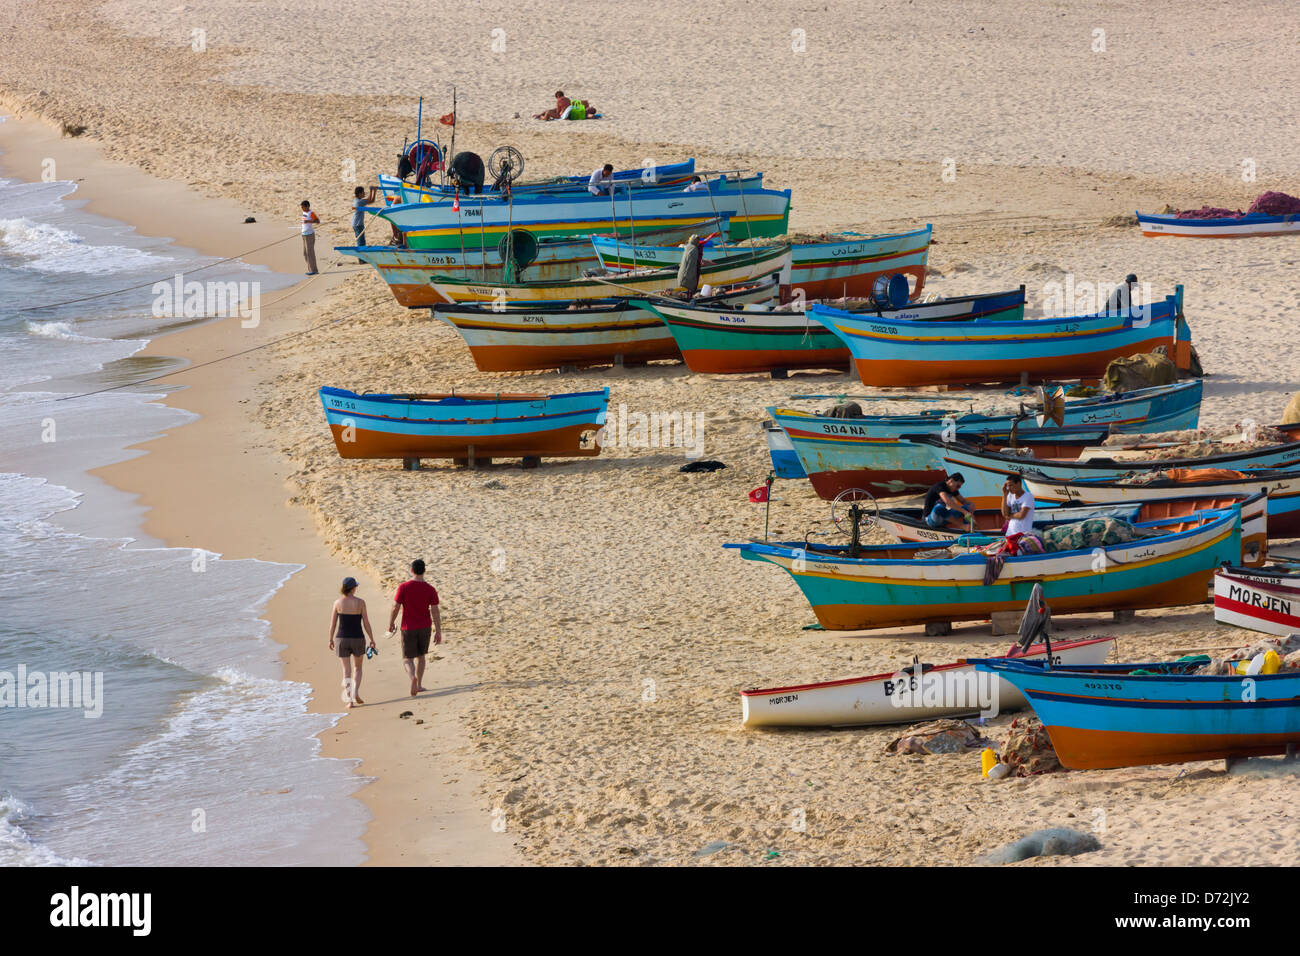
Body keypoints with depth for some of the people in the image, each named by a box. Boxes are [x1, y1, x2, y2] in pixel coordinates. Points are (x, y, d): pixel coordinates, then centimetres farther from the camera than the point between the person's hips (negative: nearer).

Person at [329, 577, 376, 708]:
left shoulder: (338, 603, -5)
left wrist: (331, 639, 13)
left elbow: (333, 624, 0)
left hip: (342, 639, 1)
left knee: (347, 671, 7)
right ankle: (356, 693, 1)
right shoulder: (360, 603, -9)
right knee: (358, 668, 19)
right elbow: (366, 623, -6)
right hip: (358, 639, -1)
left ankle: (349, 700, 0)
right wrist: (372, 640, 2)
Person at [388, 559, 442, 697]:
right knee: (420, 655, 23)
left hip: (408, 628, -2)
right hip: (425, 627, 2)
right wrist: (438, 632, -2)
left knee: (407, 659, 1)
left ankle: (413, 677, -29)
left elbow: (395, 607, -10)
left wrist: (391, 623, 6)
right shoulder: (430, 589, -7)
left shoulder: (403, 587, -13)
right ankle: (419, 684, 27)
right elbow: (435, 611, -7)